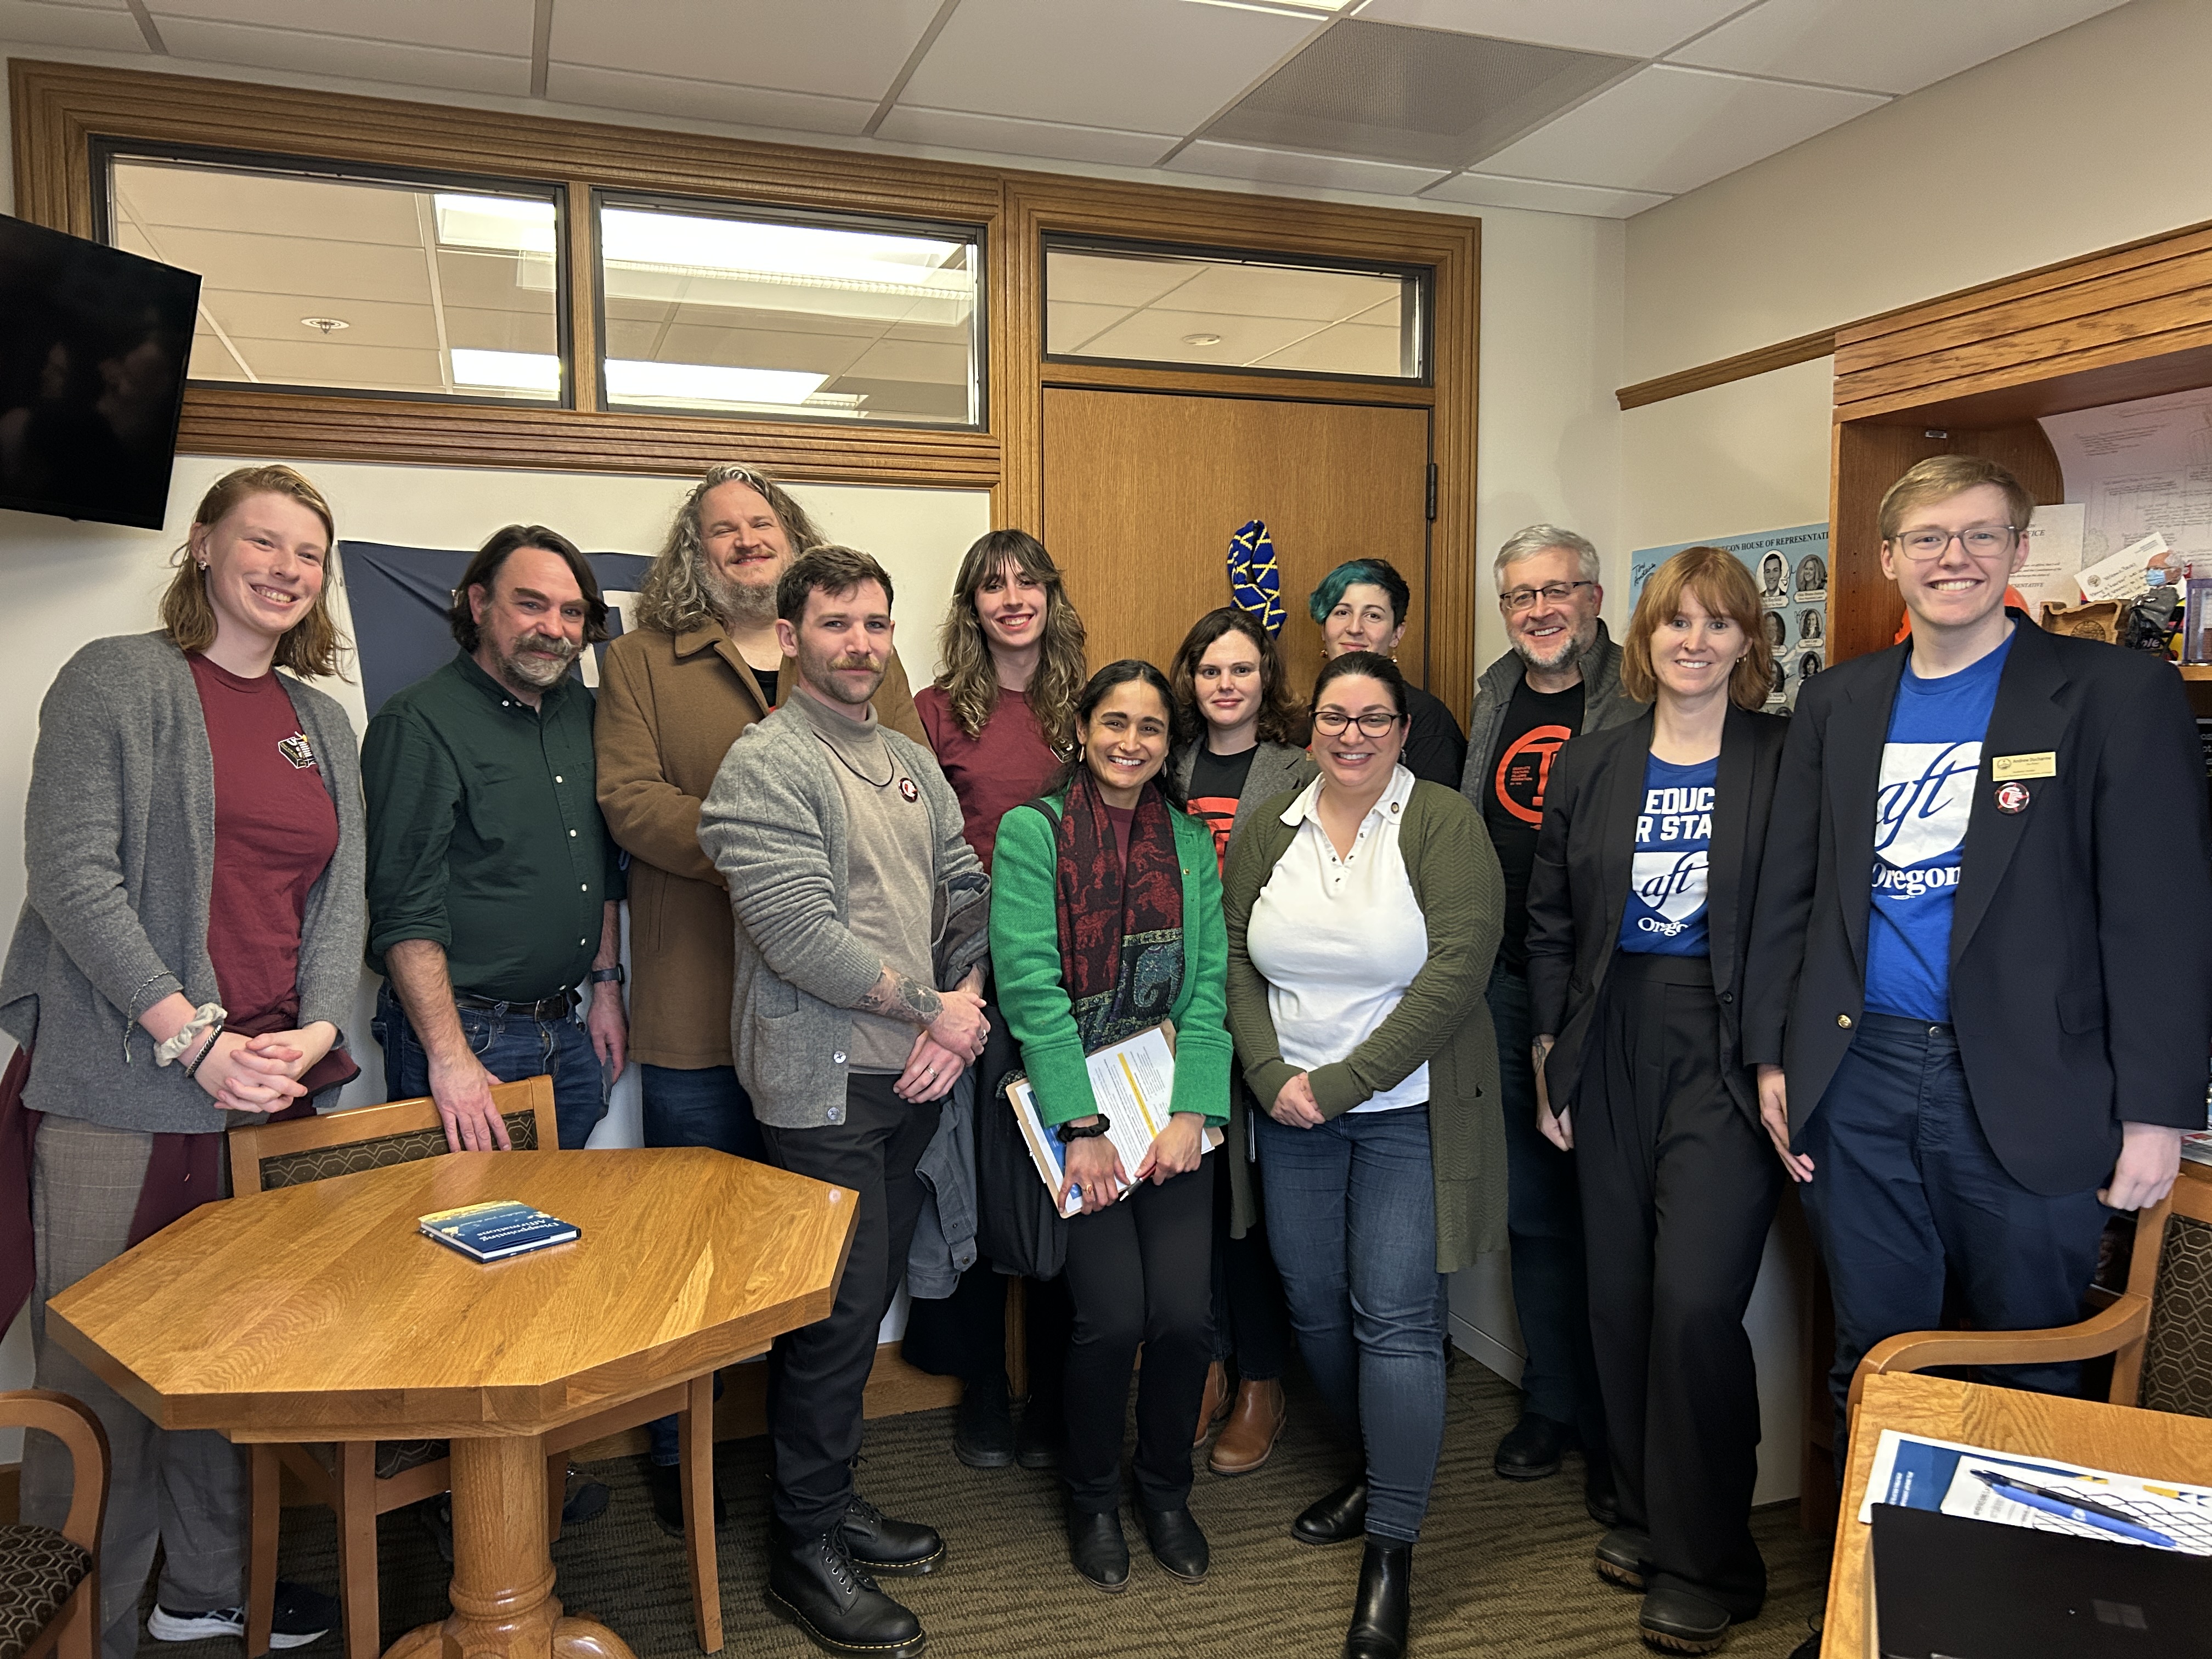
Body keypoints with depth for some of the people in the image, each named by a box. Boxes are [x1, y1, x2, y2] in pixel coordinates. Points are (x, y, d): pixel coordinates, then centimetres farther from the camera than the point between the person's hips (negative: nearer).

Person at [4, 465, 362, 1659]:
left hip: (272, 1085, 5)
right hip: (121, 1089, -5)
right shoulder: (117, 679, -2)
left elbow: (341, 895, 12)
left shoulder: (322, 722, 15)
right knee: (103, 1371, 2)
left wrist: (315, 1031, -5)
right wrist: (194, 1039, -16)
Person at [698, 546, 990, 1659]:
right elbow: (799, 932, -20)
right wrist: (933, 1010, -13)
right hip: (823, 1086, -7)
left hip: (916, 1077, 7)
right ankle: (805, 1548, 18)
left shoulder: (913, 764, 13)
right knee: (835, 1310, 0)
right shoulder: (766, 762, -11)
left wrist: (964, 1019, -4)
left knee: (870, 1297, 16)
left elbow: (967, 893, 12)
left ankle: (832, 1498, 33)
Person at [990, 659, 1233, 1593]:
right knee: (1113, 1316, -7)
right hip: (1071, 1112, -3)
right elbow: (1029, 986, -12)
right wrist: (1082, 1129, -15)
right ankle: (1092, 1497, 22)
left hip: (1168, 1109, 3)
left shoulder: (1190, 842, 8)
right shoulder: (1032, 832, -5)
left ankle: (1166, 1489, 24)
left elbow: (1209, 985, 2)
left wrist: (1190, 1114, -9)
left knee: (1184, 1312, -4)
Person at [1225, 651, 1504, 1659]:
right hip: (1290, 1111, 5)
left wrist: (1343, 1082, -17)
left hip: (1408, 1109, -4)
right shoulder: (1267, 831, 7)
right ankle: (1377, 1469, 36)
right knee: (1313, 1301, 12)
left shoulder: (1444, 825, -8)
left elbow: (1456, 969, -16)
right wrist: (1273, 1077, -9)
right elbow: (1236, 960, 5)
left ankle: (1390, 1557, 8)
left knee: (1396, 1317, -4)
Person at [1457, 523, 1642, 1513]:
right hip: (1510, 988, 6)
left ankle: (1617, 1435, 19)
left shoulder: (1639, 697, -7)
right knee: (1533, 1211, 15)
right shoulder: (1497, 697, 12)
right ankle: (1552, 1405, 30)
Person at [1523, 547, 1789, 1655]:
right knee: (1619, 1295, 11)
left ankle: (1706, 1562, 11)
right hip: (1614, 1052, 4)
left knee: (1696, 1300, -9)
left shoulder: (1785, 761, -3)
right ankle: (1646, 1512, 31)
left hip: (1727, 1055, -4)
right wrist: (1550, 1055, 6)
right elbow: (1549, 921, 10)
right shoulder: (1591, 765, 8)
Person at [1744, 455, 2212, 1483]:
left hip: (2030, 1093, -3)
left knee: (2028, 1379, 10)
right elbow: (1789, 892, 12)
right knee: (1874, 1365, 13)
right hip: (1857, 1080, 3)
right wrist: (1774, 1055, 8)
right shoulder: (1836, 702, 11)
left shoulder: (2117, 694, -1)